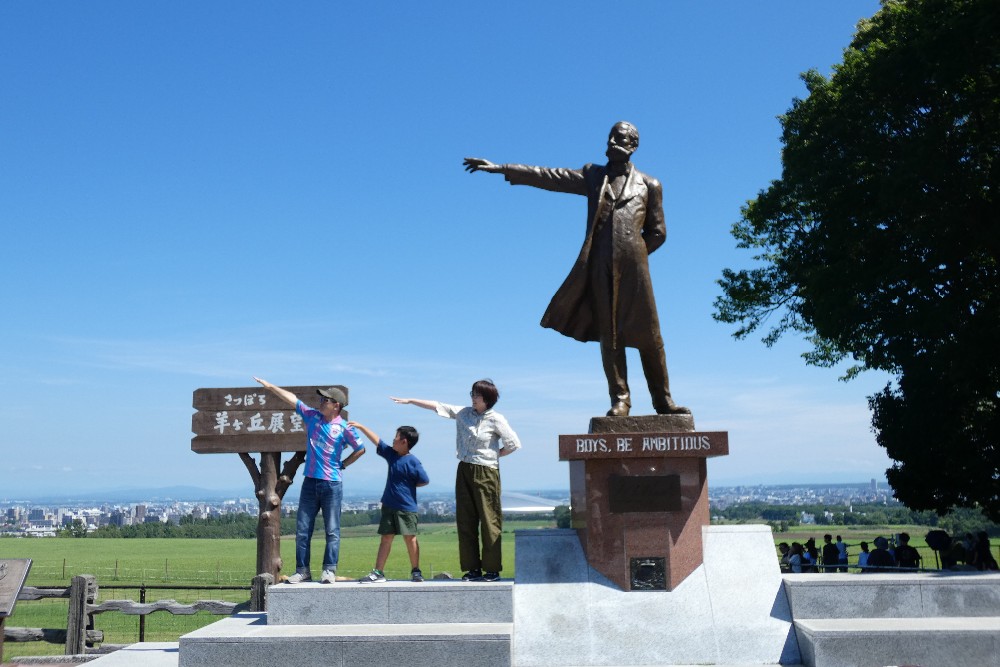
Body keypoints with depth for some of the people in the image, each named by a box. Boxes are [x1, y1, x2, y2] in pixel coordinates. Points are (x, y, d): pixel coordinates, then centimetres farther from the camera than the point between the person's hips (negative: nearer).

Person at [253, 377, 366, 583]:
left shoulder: (344, 428, -6)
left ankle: (329, 570, 3)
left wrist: (342, 465, 3)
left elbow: (360, 449, 4)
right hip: (310, 481, 5)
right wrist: (269, 386, 13)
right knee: (302, 530, 5)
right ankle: (302, 570, 10)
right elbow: (292, 398, 11)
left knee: (332, 530, -1)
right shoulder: (312, 416, 7)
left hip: (332, 483, -5)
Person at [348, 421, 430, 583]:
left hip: (407, 508, -6)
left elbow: (425, 481, -10)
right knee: (386, 538, 5)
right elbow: (376, 440, 12)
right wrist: (360, 426, 16)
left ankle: (416, 571, 14)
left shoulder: (413, 462, -13)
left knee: (410, 538, 2)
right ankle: (378, 572, 5)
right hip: (389, 506, 6)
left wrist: (408, 485, -3)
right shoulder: (391, 454, 5)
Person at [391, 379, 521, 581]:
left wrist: (494, 455, -1)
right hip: (464, 471, 6)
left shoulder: (495, 419, -6)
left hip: (486, 473, -5)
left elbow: (514, 444, -5)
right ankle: (473, 568, 12)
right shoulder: (463, 413, 7)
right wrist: (409, 401, 9)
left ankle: (492, 569, 4)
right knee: (465, 520, 5)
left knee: (489, 520, -3)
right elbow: (435, 406, 10)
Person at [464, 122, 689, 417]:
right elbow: (549, 177, 11)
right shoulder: (593, 176, 17)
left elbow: (657, 232, 15)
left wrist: (633, 254, 4)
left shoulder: (648, 185, 13)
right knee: (609, 335, -1)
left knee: (649, 335, 0)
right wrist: (500, 168, 5)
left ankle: (663, 399, 10)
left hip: (634, 269, -1)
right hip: (600, 268, 1)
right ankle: (620, 399, 3)